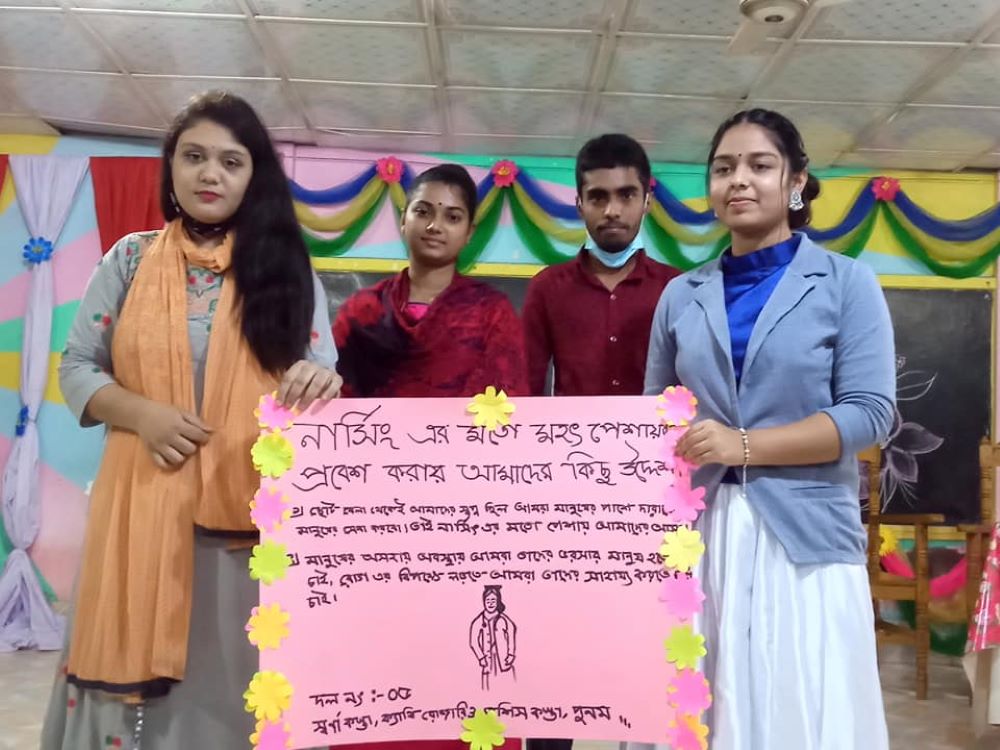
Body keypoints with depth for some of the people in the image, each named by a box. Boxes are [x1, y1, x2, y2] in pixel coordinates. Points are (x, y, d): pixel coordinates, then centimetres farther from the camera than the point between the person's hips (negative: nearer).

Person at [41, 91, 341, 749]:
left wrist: (318, 386, -22)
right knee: (135, 668, 8)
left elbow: (323, 379, 3)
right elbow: (77, 367, 8)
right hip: (144, 503, 1)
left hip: (254, 513, 0)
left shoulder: (287, 270, 5)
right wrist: (141, 414, -12)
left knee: (234, 673, 7)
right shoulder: (130, 260, 6)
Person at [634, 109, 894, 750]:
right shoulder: (682, 295, 9)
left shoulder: (847, 282, 1)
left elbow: (869, 413, -7)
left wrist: (745, 444, -15)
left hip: (804, 538, -2)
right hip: (695, 534, 3)